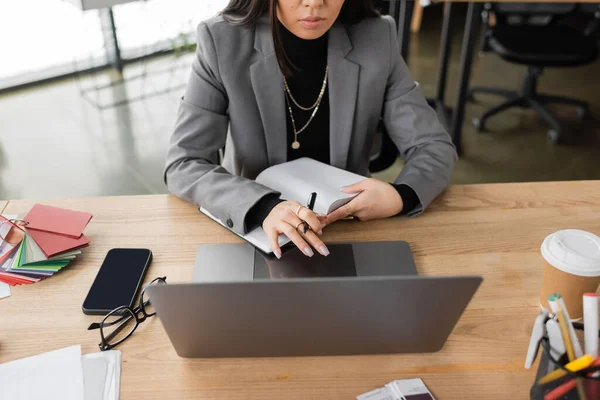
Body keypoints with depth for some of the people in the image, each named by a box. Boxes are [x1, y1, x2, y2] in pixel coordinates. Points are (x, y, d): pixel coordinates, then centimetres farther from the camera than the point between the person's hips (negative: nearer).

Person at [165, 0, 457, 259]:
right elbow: (182, 165, -16)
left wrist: (402, 196, -26)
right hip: (253, 232, -1)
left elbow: (435, 148, -4)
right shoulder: (223, 43, -14)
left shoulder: (377, 41, -9)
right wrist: (263, 207, -34)